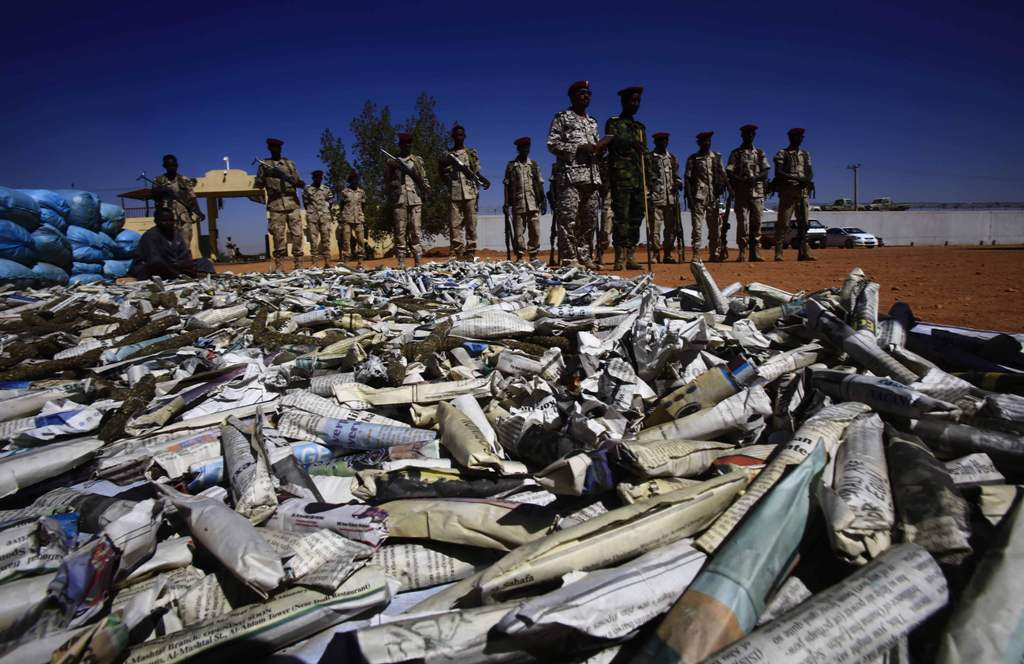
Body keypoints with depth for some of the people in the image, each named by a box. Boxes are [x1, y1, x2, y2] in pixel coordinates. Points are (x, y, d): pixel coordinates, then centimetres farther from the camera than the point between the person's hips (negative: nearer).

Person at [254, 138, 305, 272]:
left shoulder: (290, 163, 16)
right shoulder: (264, 165, 10)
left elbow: (297, 181, 14)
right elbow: (258, 185, 8)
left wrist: (301, 183, -9)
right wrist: (265, 174, -9)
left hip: (293, 203, 2)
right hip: (276, 205, -2)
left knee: (297, 234, -1)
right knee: (278, 236, -4)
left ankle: (299, 265, 3)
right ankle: (279, 266, 0)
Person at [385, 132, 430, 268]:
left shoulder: (418, 160, 15)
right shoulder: (392, 162, 14)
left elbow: (424, 179, 13)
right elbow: (389, 183, 14)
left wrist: (427, 191, -2)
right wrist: (389, 202, 9)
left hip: (415, 199, 0)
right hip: (398, 200, 0)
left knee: (415, 231, -3)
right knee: (400, 231, -4)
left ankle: (418, 261, -3)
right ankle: (401, 263, -4)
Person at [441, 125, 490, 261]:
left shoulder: (471, 153, 15)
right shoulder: (448, 155, 16)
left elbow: (476, 172, 11)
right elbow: (443, 174, 14)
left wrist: (484, 180, -8)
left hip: (470, 193, 0)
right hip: (454, 194, 1)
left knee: (471, 224, -3)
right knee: (455, 224, -4)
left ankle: (469, 254, -2)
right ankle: (455, 254, -4)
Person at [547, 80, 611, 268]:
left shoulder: (592, 122, 25)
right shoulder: (562, 117, 6)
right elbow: (552, 144, -5)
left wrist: (601, 146, 4)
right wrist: (579, 148, -13)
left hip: (592, 177, 7)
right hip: (570, 176, -7)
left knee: (589, 220, 6)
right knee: (568, 219, -11)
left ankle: (584, 257, 12)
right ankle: (569, 259, -10)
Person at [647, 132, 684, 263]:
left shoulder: (672, 158, 19)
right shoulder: (649, 158, 4)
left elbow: (676, 175, 22)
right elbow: (644, 177, 0)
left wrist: (678, 183, 0)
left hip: (671, 198, 5)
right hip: (656, 198, -5)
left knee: (671, 227, 5)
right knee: (655, 227, -7)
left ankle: (668, 254, 12)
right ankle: (655, 253, -2)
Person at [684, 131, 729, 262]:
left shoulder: (717, 158, 15)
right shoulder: (692, 159, 6)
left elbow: (723, 175, 15)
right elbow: (687, 179, 1)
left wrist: (729, 187, -2)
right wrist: (689, 197, -9)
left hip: (714, 197, 3)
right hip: (698, 197, -3)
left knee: (714, 226, 5)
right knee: (697, 226, -7)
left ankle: (714, 253, 11)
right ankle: (696, 254, -5)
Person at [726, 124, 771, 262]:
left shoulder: (760, 153, 16)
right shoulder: (735, 153, 9)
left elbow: (765, 173, 9)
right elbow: (729, 174, 0)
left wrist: (755, 178, -13)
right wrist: (743, 181, -17)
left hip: (757, 192, 2)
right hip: (741, 193, -2)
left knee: (756, 222, -1)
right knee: (742, 223, -7)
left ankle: (755, 253, 1)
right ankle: (742, 253, -6)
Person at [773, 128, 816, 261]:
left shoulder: (805, 154, 20)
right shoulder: (782, 154, 2)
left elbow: (810, 173, 14)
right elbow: (778, 173, -10)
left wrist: (807, 179, -10)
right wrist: (796, 178, -21)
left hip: (803, 191, 6)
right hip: (787, 191, -5)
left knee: (803, 223, 2)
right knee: (783, 223, -8)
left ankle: (803, 252, 4)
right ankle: (778, 253, -8)